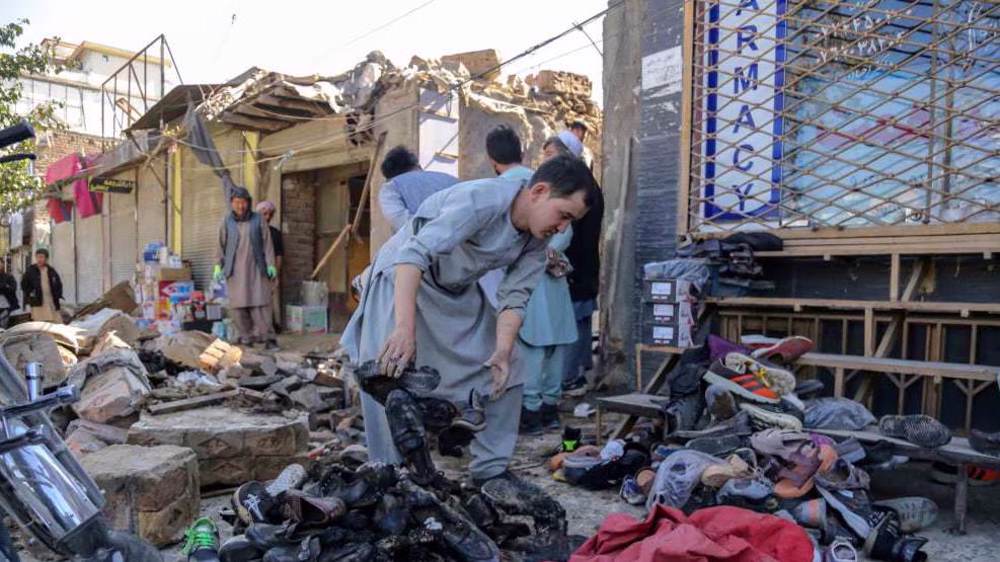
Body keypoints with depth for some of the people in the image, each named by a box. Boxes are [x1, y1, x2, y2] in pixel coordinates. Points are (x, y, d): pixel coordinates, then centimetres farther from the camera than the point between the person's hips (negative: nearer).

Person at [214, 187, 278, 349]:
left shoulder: (258, 220, 4)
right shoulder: (226, 222, 6)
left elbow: (267, 243, 4)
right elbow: (221, 245, 10)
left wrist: (271, 264, -1)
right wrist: (218, 265, 3)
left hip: (255, 269, -1)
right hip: (235, 270, 1)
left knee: (260, 302, -7)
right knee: (238, 305, 0)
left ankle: (267, 337, -5)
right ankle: (246, 336, 9)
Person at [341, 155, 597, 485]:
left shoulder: (538, 239, -9)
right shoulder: (481, 200, -33)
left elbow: (515, 297, -12)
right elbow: (414, 254, -42)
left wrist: (503, 350, -29)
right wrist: (405, 326, -52)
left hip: (459, 292, 7)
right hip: (403, 277, -6)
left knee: (504, 375, 1)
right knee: (387, 376, -15)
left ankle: (491, 469, 15)